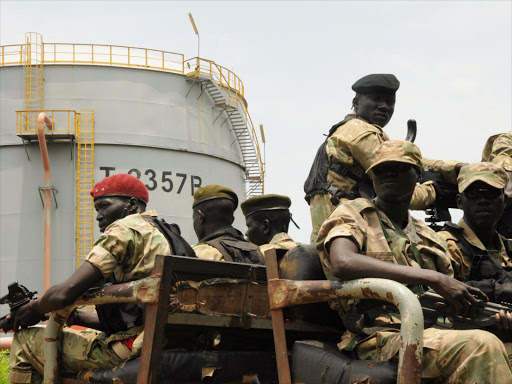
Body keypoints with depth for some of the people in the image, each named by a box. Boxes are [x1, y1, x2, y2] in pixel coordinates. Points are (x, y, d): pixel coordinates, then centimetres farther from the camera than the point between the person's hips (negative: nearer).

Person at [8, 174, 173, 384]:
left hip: (130, 350, -10)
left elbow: (63, 294, -16)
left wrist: (35, 308, 5)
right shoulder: (162, 235, 19)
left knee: (25, 342, 5)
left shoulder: (125, 229, -9)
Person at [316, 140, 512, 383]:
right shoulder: (352, 214, 8)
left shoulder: (428, 238, 26)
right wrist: (433, 278, -18)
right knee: (480, 345, -30)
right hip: (378, 338, -6)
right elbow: (343, 263, -16)